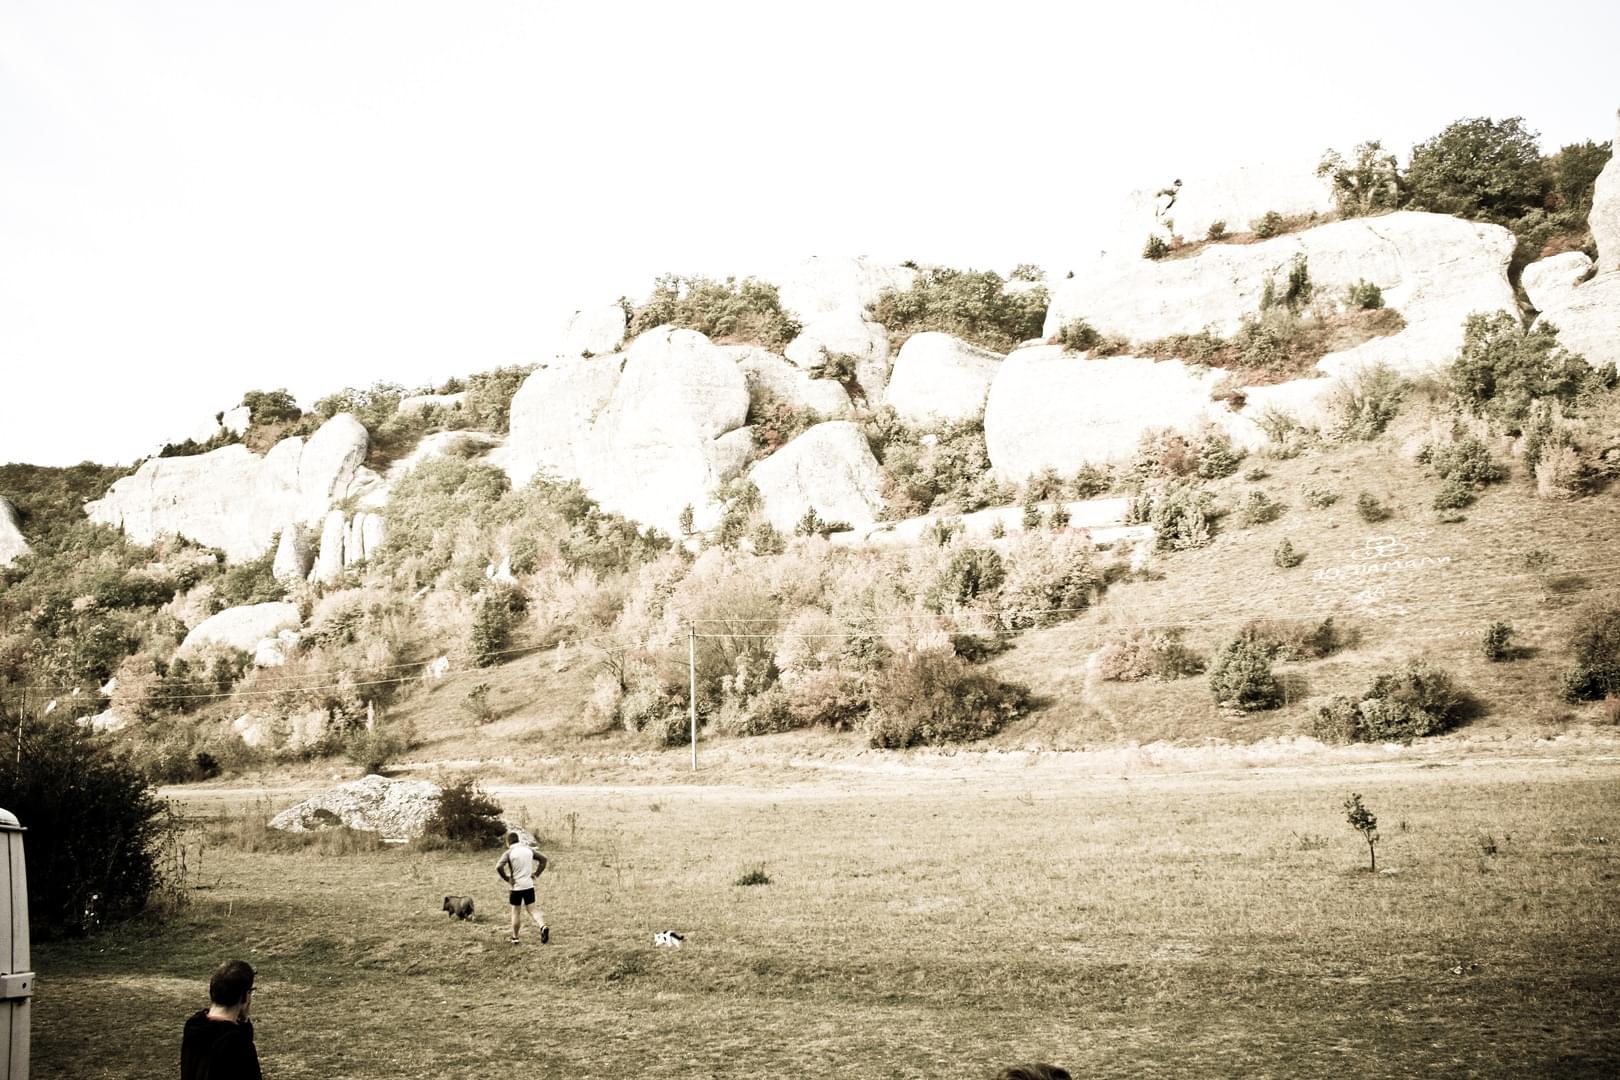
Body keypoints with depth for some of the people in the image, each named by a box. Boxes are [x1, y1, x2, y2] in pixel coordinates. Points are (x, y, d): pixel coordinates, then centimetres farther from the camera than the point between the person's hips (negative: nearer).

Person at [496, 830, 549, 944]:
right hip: (529, 885, 3)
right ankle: (543, 926, -20)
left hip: (516, 887, -3)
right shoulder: (528, 849, 6)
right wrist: (536, 874, 8)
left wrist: (506, 878, -9)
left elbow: (499, 867, -23)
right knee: (532, 910, 7)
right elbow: (543, 859, 8)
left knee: (516, 912, 12)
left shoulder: (509, 853, -8)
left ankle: (515, 938, 20)